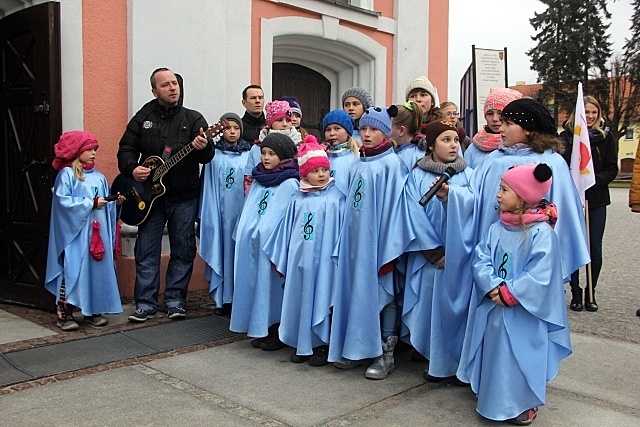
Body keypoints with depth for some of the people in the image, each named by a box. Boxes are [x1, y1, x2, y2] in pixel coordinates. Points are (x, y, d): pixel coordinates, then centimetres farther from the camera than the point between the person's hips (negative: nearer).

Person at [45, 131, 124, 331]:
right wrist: (91, 203, -15)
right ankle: (64, 314, 2)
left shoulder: (99, 177, 15)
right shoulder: (67, 174, -3)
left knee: (97, 270, 7)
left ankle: (92, 311, 18)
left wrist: (115, 202, -4)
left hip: (98, 232, 6)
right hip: (75, 232, -6)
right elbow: (63, 201, -14)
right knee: (72, 271, -6)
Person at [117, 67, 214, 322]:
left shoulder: (193, 119, 2)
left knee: (183, 251, 5)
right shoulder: (142, 119, 7)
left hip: (184, 198, -1)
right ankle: (145, 303, 13)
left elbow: (208, 157, -8)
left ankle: (175, 300, 17)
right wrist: (132, 169, -13)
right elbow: (126, 149, 7)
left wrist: (203, 147, -32)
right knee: (146, 251, 3)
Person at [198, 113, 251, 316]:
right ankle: (222, 298, 10)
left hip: (242, 209, 0)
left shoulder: (249, 154, 8)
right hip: (220, 210, 0)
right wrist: (207, 214, 1)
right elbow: (209, 185, 6)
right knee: (221, 250, 2)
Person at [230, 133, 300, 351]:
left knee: (272, 284, 0)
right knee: (256, 282, 10)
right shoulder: (258, 180, 14)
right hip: (252, 243, 7)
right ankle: (261, 330, 23)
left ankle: (278, 334, 12)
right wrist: (244, 238, 13)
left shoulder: (290, 183, -7)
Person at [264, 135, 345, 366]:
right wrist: (281, 259, 12)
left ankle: (321, 344, 16)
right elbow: (287, 229, 11)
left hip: (324, 260, -3)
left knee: (321, 298, 2)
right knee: (299, 297, 10)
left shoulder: (336, 197, -1)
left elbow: (342, 228, -2)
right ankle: (300, 343, 24)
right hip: (299, 259, 3)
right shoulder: (298, 200, 7)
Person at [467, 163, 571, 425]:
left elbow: (539, 276, -20)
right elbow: (481, 259, -1)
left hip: (523, 316, -6)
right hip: (493, 309, 6)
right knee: (493, 353, 15)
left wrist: (509, 294, -18)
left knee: (520, 357, 3)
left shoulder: (542, 233, -15)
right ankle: (492, 398, 34)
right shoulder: (497, 229, 3)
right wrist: (493, 286, -17)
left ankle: (524, 404, 25)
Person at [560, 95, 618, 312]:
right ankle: (576, 293, 15)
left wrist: (596, 180, -15)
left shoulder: (606, 136, 5)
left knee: (595, 248, 5)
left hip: (597, 199, 2)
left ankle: (591, 293, 18)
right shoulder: (566, 136, 0)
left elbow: (612, 169, 3)